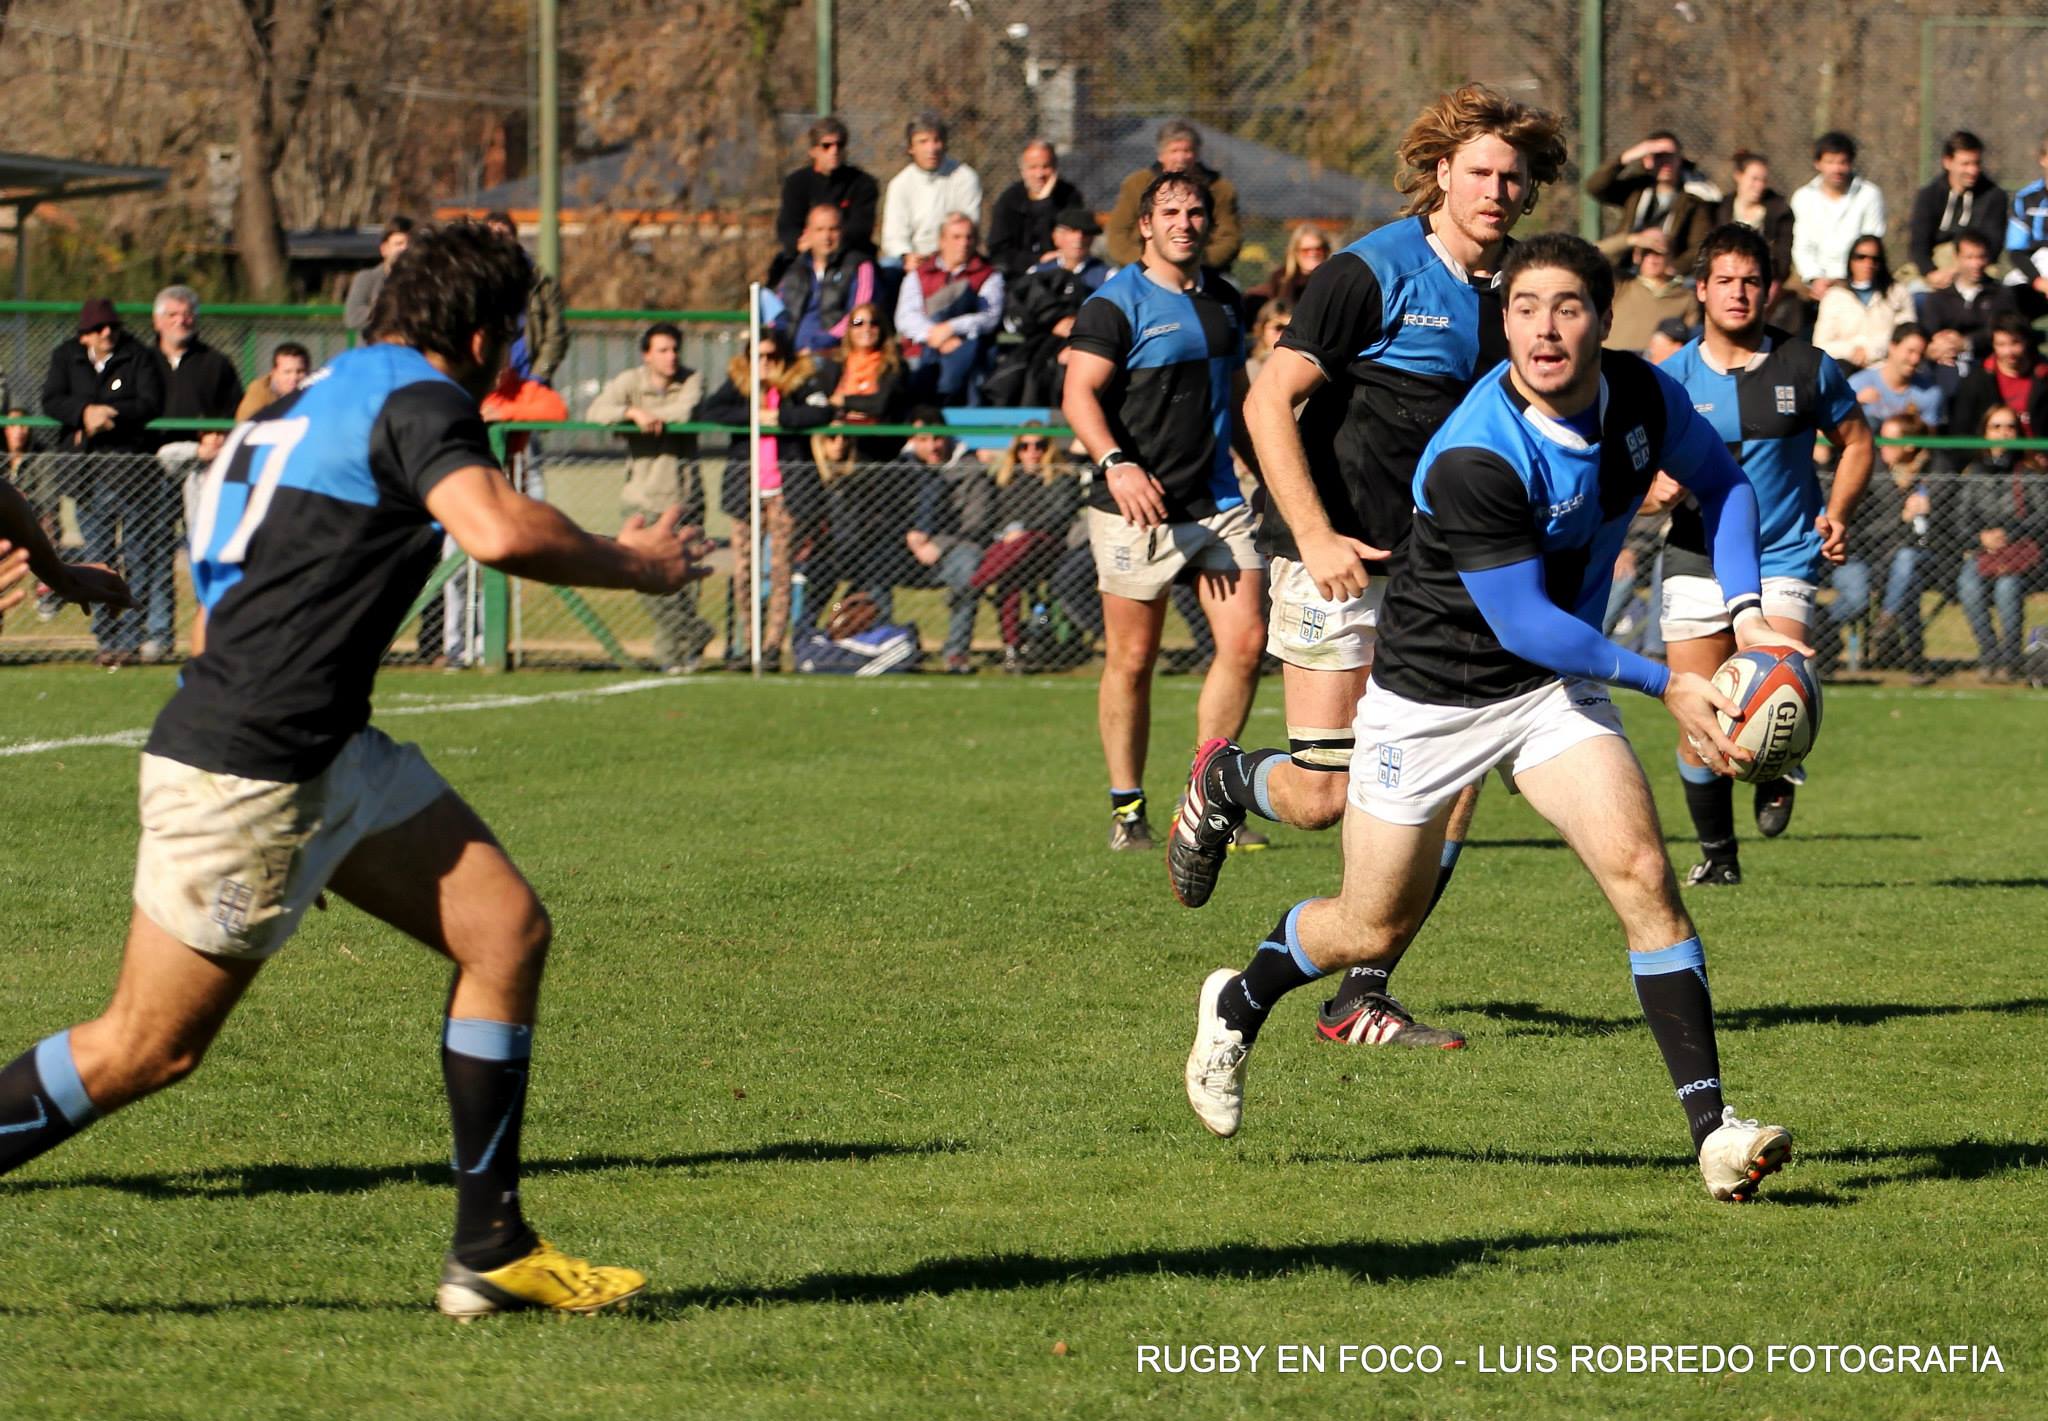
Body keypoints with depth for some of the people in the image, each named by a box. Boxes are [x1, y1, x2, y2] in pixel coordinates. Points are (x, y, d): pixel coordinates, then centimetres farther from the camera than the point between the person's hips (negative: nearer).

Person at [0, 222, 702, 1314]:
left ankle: (491, 1252, 6)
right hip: (243, 772, -10)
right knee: (145, 1049, -4)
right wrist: (632, 564, -14)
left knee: (507, 929, 4)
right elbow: (499, 532, -30)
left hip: (327, 756, 10)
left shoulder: (337, 393, 18)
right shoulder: (420, 400, -12)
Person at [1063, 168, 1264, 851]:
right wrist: (1116, 464, -31)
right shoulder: (1116, 303, -6)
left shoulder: (1223, 300, 15)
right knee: (1132, 659, 0)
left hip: (1218, 502, 6)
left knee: (1245, 642, -5)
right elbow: (1079, 395, -16)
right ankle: (1127, 808, 11)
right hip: (1137, 507, -5)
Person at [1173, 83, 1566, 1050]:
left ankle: (1362, 999, 3)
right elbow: (1268, 403, -15)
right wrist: (1317, 536, -22)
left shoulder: (1506, 297, 9)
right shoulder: (1374, 272, -11)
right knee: (1325, 796, -6)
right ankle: (1224, 782, 30)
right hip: (1340, 563, -6)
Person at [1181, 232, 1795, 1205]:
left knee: (1641, 873, -16)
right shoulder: (1473, 460, -31)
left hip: (1555, 688, 4)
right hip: (1429, 694, -4)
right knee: (1373, 931, 8)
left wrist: (1744, 610, -5)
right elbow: (1528, 626, -26)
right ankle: (1237, 1006, 41)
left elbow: (1721, 480, 10)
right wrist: (1666, 686, -23)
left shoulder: (1645, 397, -11)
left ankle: (1712, 1126, -17)